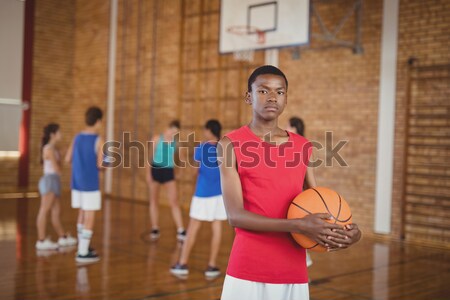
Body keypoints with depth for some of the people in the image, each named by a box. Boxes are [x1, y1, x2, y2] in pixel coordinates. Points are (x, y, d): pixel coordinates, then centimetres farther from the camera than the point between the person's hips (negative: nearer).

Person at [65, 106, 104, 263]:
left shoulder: (77, 138, 6)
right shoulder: (99, 140, -13)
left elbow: (68, 159, 9)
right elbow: (100, 164, -18)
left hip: (77, 183, 7)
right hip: (91, 184, -7)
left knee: (82, 214, 19)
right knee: (90, 217, 0)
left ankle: (83, 246, 30)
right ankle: (83, 253, 1)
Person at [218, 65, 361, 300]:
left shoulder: (304, 147, 7)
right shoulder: (231, 144, -6)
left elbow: (315, 205, 14)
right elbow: (235, 216, -14)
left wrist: (346, 229, -6)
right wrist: (298, 226, -23)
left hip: (294, 272, 4)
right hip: (247, 272, -4)